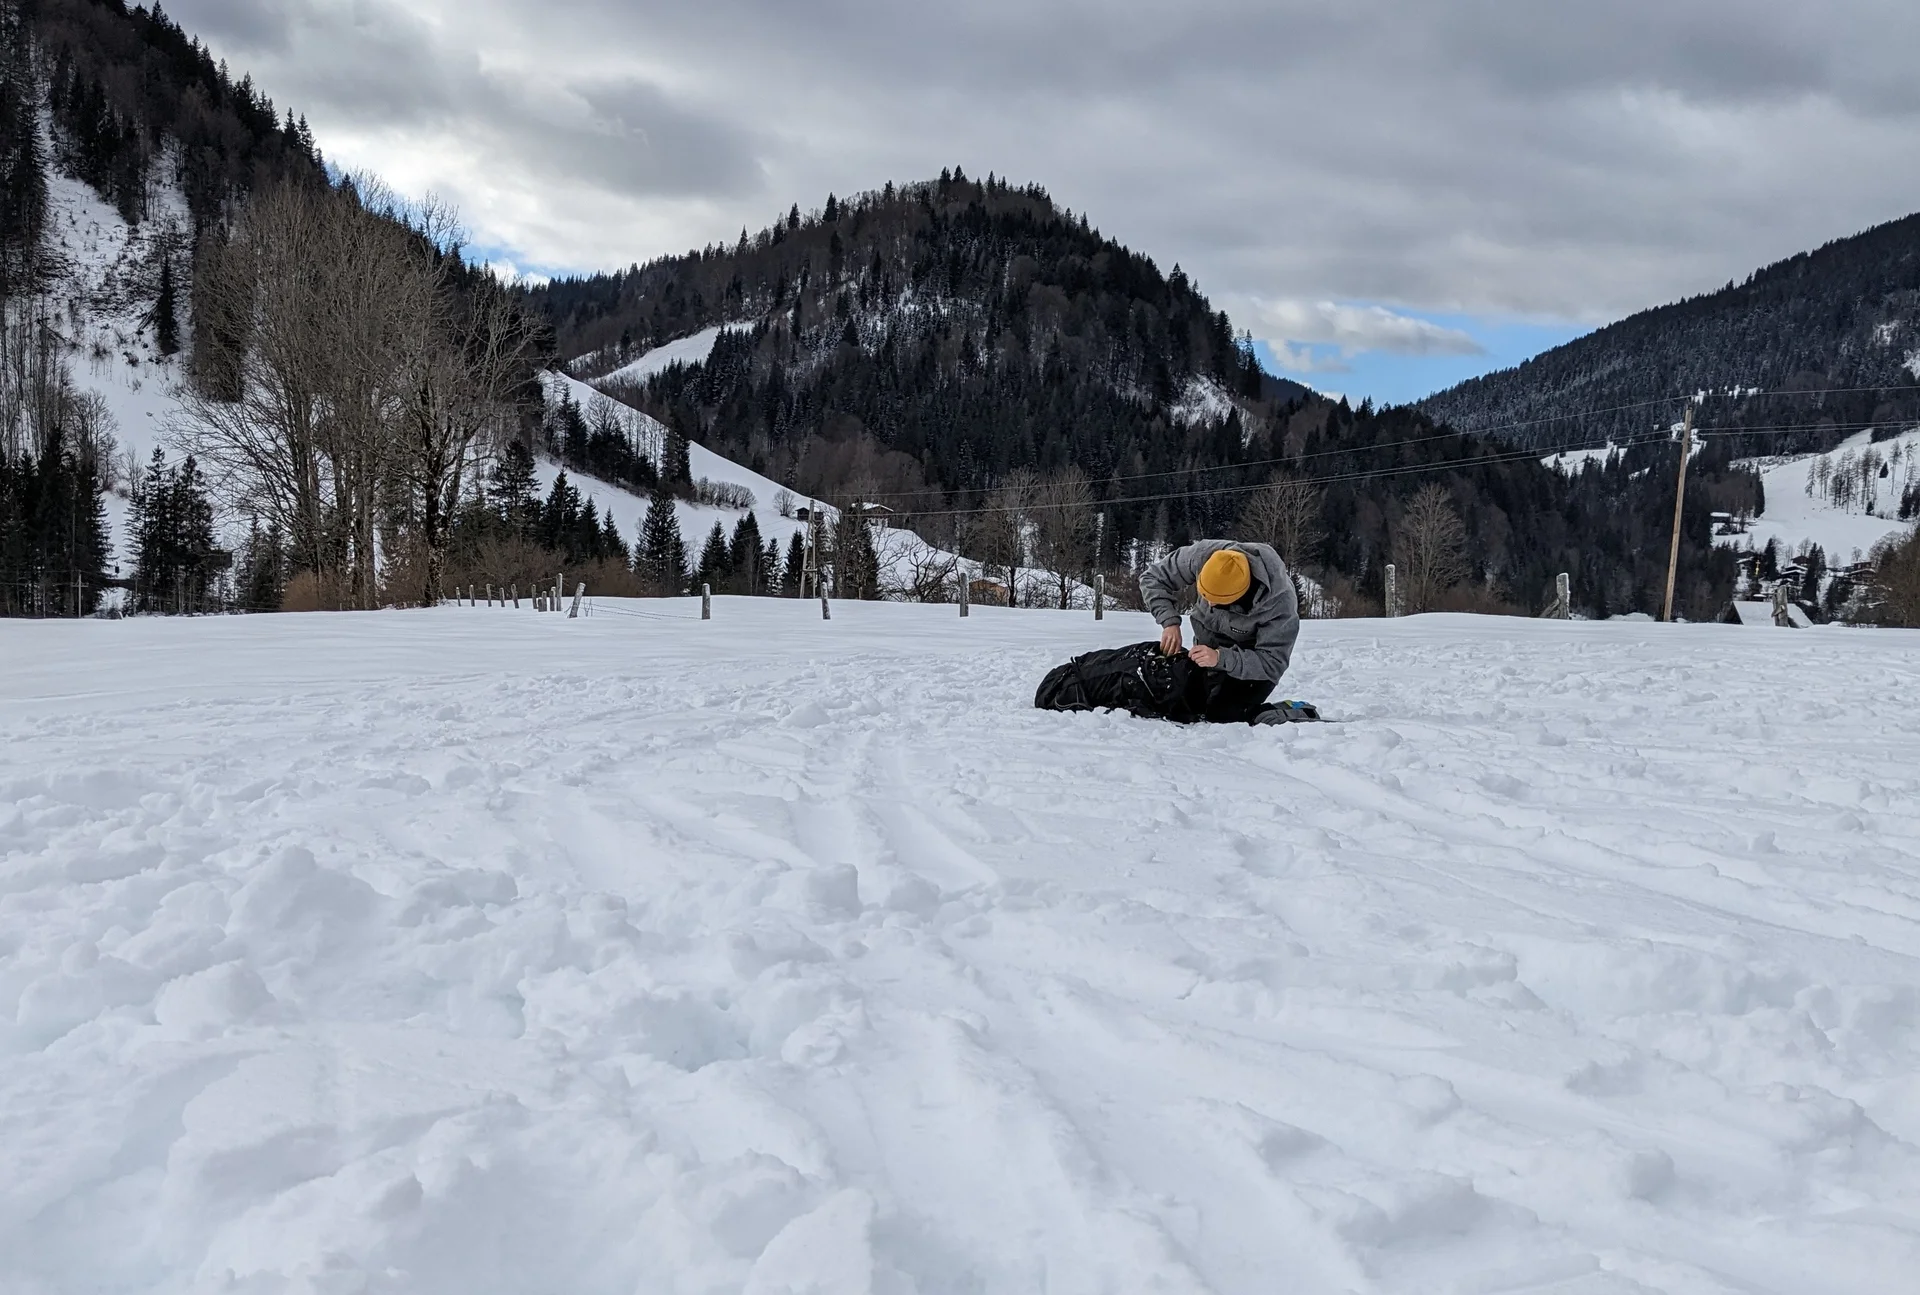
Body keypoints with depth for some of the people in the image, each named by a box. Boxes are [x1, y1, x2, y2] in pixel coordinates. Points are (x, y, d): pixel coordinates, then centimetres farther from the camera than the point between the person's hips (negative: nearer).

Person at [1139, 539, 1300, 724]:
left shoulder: (1280, 600, -37)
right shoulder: (1202, 555, -30)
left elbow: (1272, 663, -32)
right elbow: (1153, 578, -15)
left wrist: (1221, 658, -45)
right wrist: (1170, 622, -30)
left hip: (1253, 651, -5)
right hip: (1209, 643, 5)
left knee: (1222, 715, -20)